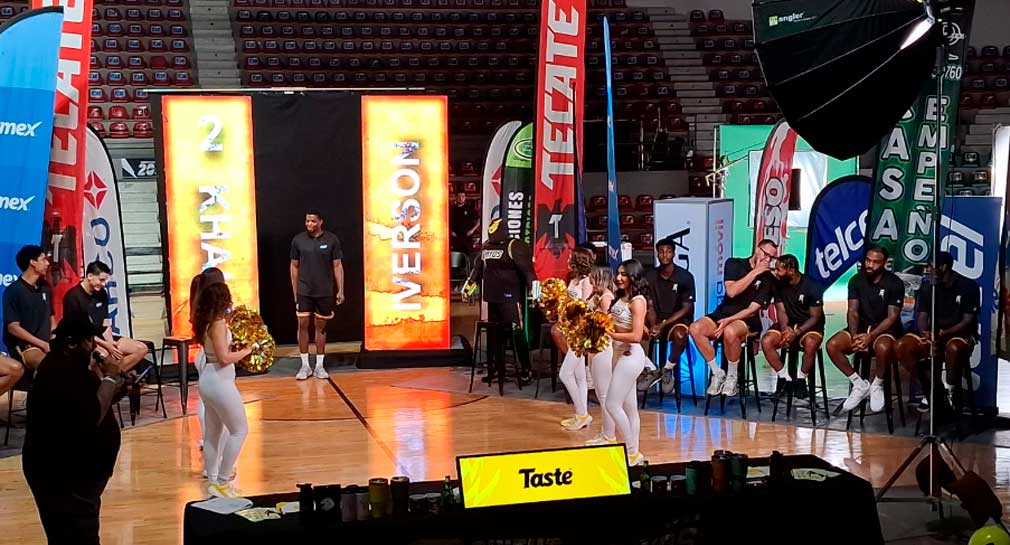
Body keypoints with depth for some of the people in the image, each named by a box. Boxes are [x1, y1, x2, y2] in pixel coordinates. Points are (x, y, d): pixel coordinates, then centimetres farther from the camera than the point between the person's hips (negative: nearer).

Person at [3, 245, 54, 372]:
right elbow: (13, 327, -12)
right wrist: (43, 344, -17)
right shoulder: (13, 291, -6)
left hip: (45, 344, 7)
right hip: (22, 346, -7)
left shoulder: (45, 288, 14)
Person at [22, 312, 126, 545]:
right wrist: (109, 377, -19)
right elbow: (91, 418, -29)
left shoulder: (72, 366, 10)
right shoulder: (59, 374, -22)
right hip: (62, 480, -11)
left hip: (76, 475, 11)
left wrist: (112, 376, -3)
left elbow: (116, 394, 17)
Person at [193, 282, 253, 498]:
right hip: (220, 381, -9)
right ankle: (222, 481, 1)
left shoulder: (206, 322, 6)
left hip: (209, 379, 9)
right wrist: (245, 351, -9)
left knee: (214, 433, 17)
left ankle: (213, 480, 26)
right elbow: (225, 357, -23)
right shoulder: (218, 323, -19)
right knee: (239, 430, 1)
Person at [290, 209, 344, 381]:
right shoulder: (298, 240, -1)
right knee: (303, 325, -2)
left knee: (321, 326, 7)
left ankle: (319, 366, 15)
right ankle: (305, 366, 7)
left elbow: (337, 266, 1)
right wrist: (295, 291, 6)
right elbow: (294, 266, 6)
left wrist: (340, 290, -2)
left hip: (325, 292, 0)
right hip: (304, 291, 0)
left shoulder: (331, 240, -4)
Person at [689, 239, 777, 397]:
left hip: (747, 320, -3)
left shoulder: (768, 279, -1)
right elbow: (731, 291, -11)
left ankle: (732, 377, -16)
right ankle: (717, 373, -12)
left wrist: (729, 320, -20)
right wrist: (754, 272, -11)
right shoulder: (734, 264, 6)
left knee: (730, 331, -39)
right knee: (696, 328, -26)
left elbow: (752, 310, -9)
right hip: (723, 313, 3)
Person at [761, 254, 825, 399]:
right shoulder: (778, 284, -3)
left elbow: (815, 317, -13)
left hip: (810, 325, -4)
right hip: (788, 323, 4)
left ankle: (801, 379, -14)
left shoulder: (812, 287, -16)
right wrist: (785, 328, -22)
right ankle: (784, 378, -8)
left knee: (810, 344, -38)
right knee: (766, 341, -24)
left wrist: (797, 332, -27)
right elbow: (781, 311, -1)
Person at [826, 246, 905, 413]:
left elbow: (892, 316, -13)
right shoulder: (856, 280, 2)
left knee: (883, 348, -40)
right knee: (832, 345, -22)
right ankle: (860, 385, -7)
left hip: (885, 329, -4)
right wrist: (854, 335, -21)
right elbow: (852, 311, -2)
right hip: (861, 326, 4)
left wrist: (870, 336, -24)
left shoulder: (894, 283, -9)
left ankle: (877, 386, -10)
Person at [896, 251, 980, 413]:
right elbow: (922, 317, 3)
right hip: (933, 335, 5)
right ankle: (930, 389, -10)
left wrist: (944, 333, -27)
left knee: (953, 348, -42)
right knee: (903, 346, -23)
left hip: (961, 335, -5)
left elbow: (968, 321, -11)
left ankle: (952, 393, -20)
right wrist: (925, 332, -21)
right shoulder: (927, 287, 5)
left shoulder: (969, 286, -7)